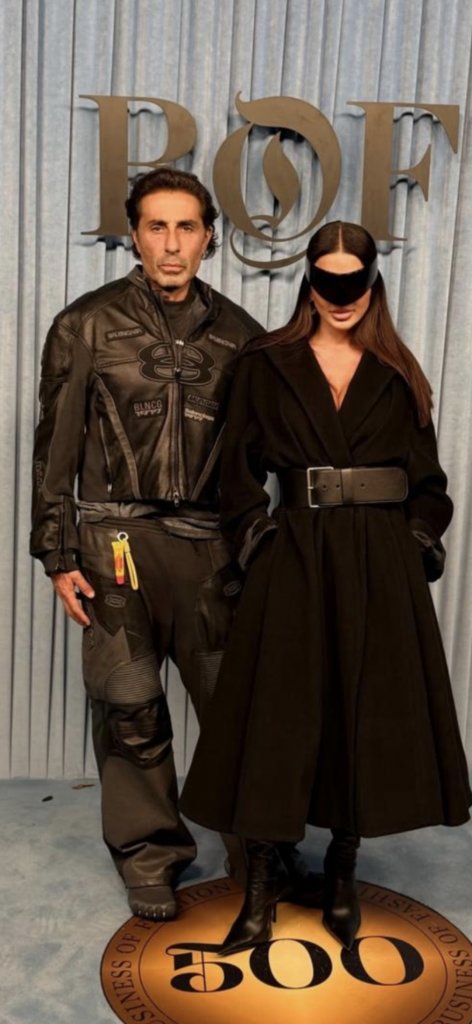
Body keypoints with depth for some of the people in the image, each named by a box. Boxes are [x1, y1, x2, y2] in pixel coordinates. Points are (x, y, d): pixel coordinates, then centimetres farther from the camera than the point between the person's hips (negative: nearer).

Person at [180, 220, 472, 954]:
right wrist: (259, 543, -6)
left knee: (369, 718, 7)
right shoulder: (267, 366, 5)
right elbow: (241, 473, 3)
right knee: (278, 721, 0)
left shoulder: (398, 376, 10)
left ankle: (342, 879, 26)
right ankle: (262, 891, 15)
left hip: (383, 566, 2)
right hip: (294, 561, -1)